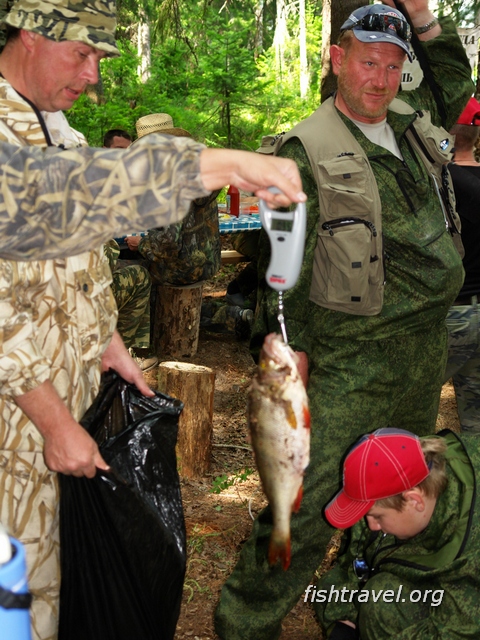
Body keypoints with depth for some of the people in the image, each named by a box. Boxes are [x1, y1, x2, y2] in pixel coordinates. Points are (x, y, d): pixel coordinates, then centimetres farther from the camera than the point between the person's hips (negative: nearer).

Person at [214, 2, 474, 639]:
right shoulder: (306, 151, -9)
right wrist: (290, 348, -12)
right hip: (350, 363, -7)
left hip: (426, 351, 7)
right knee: (309, 498, -10)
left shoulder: (410, 120, 11)